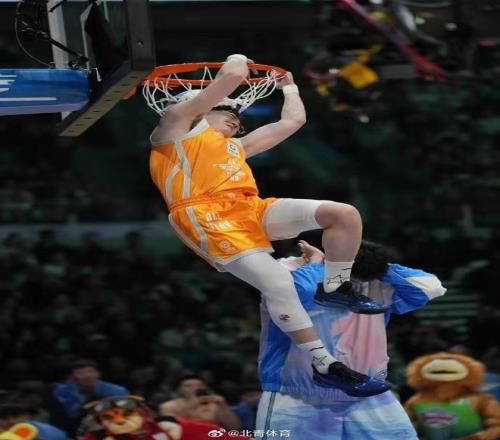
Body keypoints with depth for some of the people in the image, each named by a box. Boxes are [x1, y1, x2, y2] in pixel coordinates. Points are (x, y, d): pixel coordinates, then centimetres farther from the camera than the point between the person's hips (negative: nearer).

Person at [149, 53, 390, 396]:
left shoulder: (236, 146, 38)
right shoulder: (178, 124, 15)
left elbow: (293, 121, 42)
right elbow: (233, 77, 6)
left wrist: (289, 86, 53)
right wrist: (237, 60, 26)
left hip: (252, 210, 8)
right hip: (208, 216, -8)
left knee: (344, 214, -7)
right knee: (279, 285, -25)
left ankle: (335, 288, 10)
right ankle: (324, 366, -19)